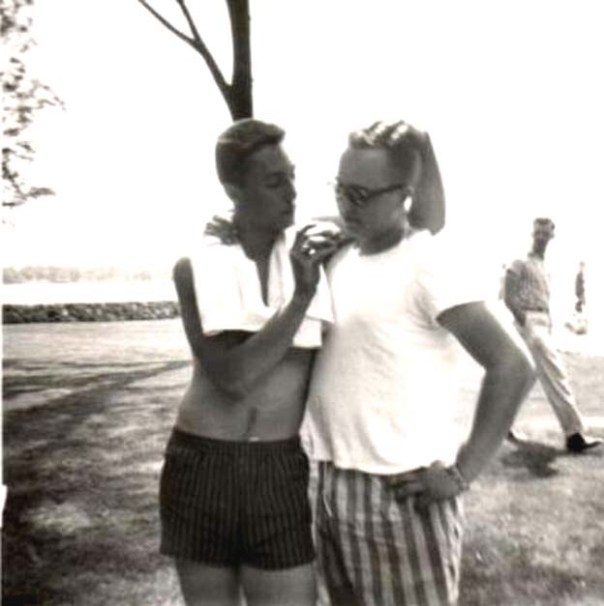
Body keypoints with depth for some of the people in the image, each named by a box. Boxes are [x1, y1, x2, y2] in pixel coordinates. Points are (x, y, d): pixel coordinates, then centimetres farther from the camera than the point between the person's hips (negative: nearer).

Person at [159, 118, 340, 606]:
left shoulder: (316, 251, -1)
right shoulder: (196, 268, -5)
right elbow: (233, 376, -17)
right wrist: (300, 299, -23)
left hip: (279, 470, 0)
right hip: (200, 465, 0)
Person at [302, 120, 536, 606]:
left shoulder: (427, 263, -13)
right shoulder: (339, 258, 8)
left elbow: (512, 368, -16)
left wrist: (462, 472, -15)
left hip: (404, 493, -7)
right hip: (333, 488, 7)